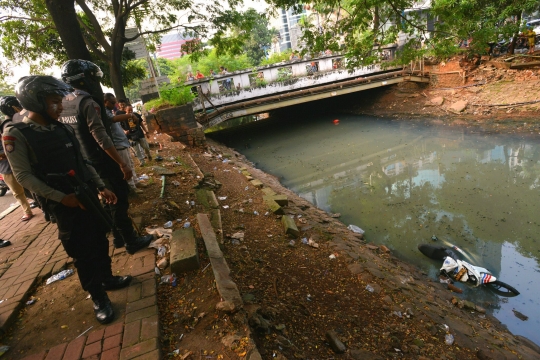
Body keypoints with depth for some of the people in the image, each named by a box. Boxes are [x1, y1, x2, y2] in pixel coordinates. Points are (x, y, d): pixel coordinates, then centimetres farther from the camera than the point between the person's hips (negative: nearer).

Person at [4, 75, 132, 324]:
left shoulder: (64, 129, 6)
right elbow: (23, 176, -12)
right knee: (81, 251, 5)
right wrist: (60, 197, -20)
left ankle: (107, 278, 38)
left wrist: (101, 187, 3)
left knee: (100, 241, 16)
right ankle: (97, 297, 21)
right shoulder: (16, 134, -10)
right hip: (64, 205, -5)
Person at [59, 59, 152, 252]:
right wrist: (122, 163, -25)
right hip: (103, 160, -9)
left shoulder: (64, 103, 8)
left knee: (110, 199, 19)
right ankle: (131, 241, 12)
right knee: (120, 200, 1)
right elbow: (102, 138, -26)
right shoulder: (87, 102, -20)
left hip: (87, 161, 9)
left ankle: (118, 237, 31)